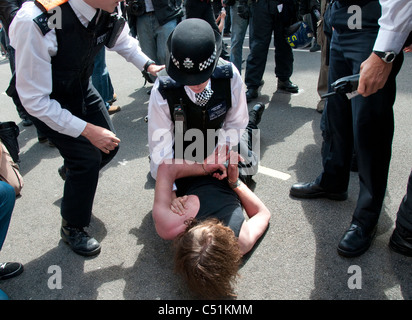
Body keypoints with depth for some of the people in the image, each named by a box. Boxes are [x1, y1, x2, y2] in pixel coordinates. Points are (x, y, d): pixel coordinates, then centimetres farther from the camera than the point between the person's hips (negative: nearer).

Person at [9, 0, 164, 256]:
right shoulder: (35, 23, -40)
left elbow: (122, 40, 5)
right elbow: (34, 100, -31)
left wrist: (148, 65, -8)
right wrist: (87, 130, -31)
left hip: (82, 86, 6)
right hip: (45, 99, -6)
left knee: (109, 145, 9)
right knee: (87, 158, -11)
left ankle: (75, 175, 44)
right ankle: (72, 228, 16)